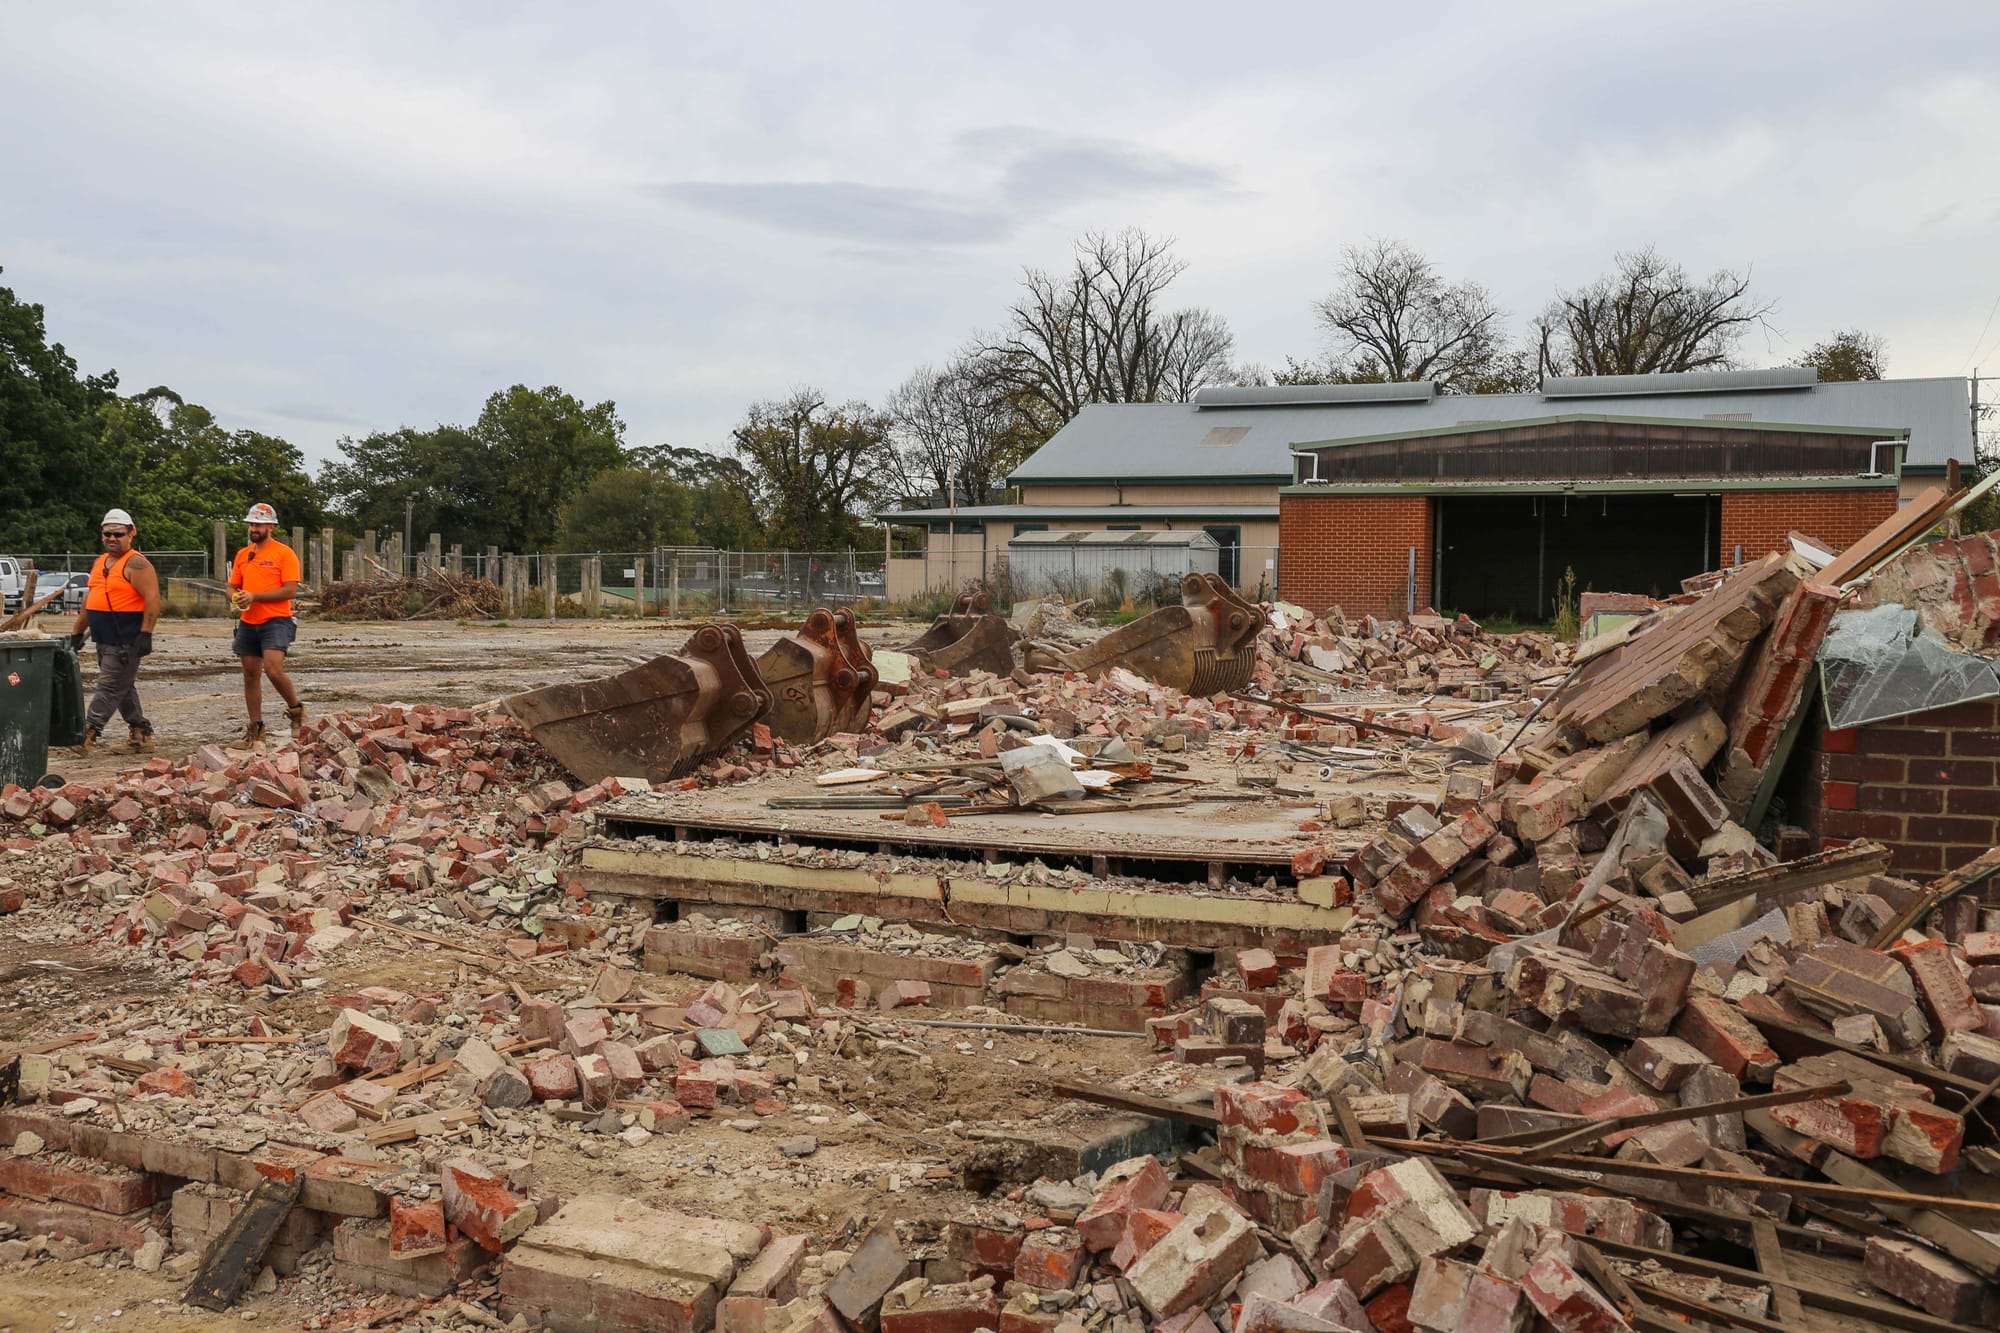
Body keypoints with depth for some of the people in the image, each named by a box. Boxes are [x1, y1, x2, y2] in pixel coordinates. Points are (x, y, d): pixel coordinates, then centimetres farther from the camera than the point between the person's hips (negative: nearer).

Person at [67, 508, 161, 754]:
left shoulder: (135, 564, -11)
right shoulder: (100, 563, 16)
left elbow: (152, 598, -19)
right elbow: (89, 601, 24)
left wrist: (145, 634, -24)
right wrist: (77, 632, 23)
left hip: (126, 641, -10)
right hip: (105, 641, 10)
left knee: (109, 687, -8)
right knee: (124, 688, 13)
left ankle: (87, 733, -9)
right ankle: (141, 736, 19)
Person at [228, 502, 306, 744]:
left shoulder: (284, 553, -5)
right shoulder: (242, 554, 14)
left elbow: (290, 590, -13)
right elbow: (232, 587, 19)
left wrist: (254, 596, -17)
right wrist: (235, 598, -5)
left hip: (275, 621, -6)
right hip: (248, 623, 6)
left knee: (273, 668, -22)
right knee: (250, 675, 7)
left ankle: (296, 709, 2)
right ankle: (255, 727, 16)